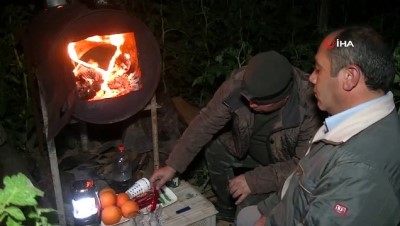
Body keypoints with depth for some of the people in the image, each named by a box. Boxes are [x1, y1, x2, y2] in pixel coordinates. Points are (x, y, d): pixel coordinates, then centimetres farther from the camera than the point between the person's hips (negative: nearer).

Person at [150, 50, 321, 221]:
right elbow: (206, 122, -18)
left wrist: (253, 181, -32)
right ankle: (227, 210, 13)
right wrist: (172, 166, -19)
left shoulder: (307, 108, -37)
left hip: (284, 165, -5)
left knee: (249, 210, -22)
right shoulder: (238, 83, -27)